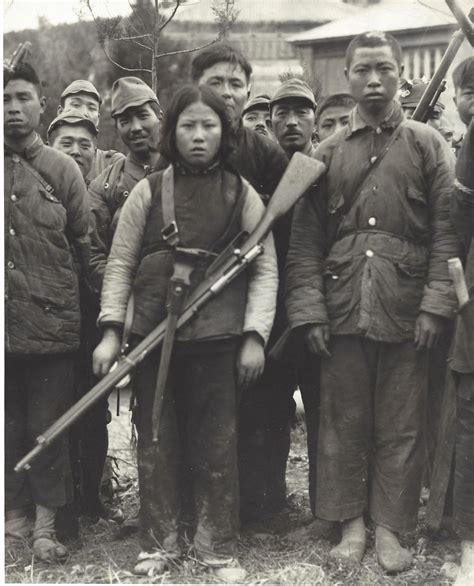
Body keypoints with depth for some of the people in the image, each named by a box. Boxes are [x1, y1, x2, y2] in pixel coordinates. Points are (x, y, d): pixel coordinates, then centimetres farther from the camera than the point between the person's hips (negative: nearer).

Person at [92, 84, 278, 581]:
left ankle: (218, 548, 19)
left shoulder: (243, 195, 3)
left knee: (217, 445, 5)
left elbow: (265, 269, 2)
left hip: (217, 336, -1)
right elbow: (119, 263, 4)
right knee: (156, 442, 8)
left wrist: (254, 336, -6)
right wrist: (111, 330, -4)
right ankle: (158, 544, 22)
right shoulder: (148, 192, 4)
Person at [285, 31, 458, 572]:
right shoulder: (327, 153, 9)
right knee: (343, 424, 7)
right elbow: (304, 240, 6)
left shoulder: (426, 144, 6)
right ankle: (350, 523, 20)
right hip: (342, 313, 1)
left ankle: (389, 527, 18)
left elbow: (446, 232, 0)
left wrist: (435, 305, -9)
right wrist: (309, 312, -3)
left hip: (406, 316, -1)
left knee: (400, 426, 5)